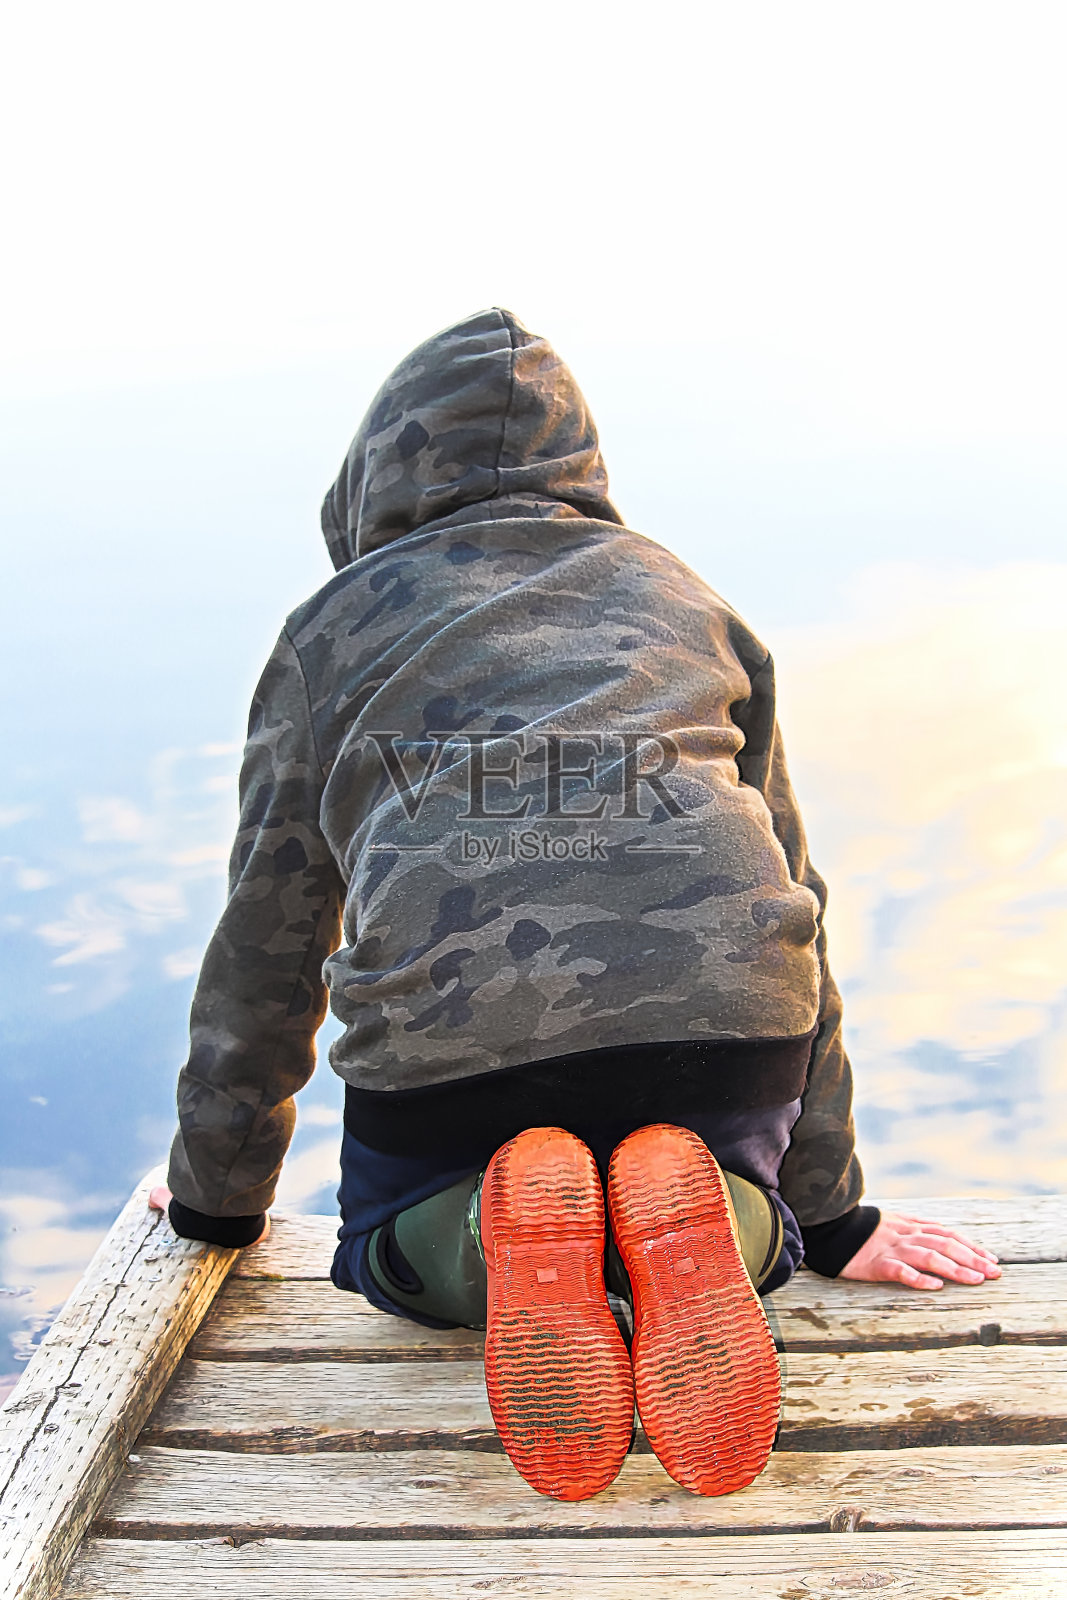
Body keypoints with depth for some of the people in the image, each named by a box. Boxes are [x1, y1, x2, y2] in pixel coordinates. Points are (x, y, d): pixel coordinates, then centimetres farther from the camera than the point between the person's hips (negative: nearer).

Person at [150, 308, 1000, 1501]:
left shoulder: (336, 622, 20)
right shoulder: (683, 598, 25)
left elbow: (266, 942, 22)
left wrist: (217, 1199, 37)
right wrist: (829, 1213, 33)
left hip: (447, 1022, -1)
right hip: (725, 1010, 2)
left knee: (390, 1250, 31)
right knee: (745, 1219, 34)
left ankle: (496, 1224, -5)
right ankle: (685, 1217, -3)